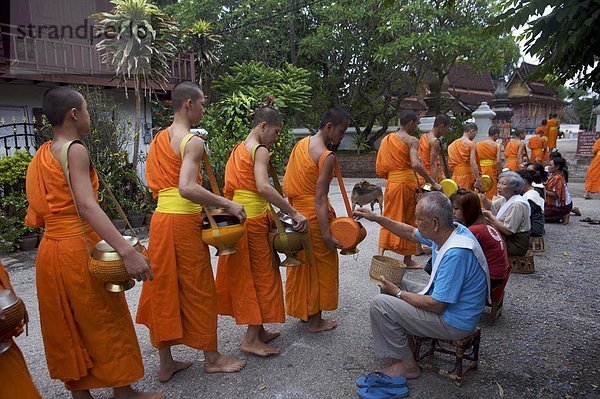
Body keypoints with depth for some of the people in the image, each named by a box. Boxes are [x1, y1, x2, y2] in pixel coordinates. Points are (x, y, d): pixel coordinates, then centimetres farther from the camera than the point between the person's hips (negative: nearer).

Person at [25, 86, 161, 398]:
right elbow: (87, 206, -28)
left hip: (50, 250, 8)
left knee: (68, 327, 16)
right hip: (79, 249, -8)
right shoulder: (75, 150, -15)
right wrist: (127, 251, -37)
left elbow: (39, 207, 13)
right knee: (106, 322, 6)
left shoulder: (42, 153, 11)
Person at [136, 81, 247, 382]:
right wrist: (226, 204, -20)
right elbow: (187, 188, -28)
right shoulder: (193, 142, -14)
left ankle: (165, 363, 25)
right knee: (198, 290, 6)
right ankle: (211, 357, 23)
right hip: (184, 222, -8)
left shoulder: (158, 139, 13)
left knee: (164, 290, 13)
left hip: (159, 219, 8)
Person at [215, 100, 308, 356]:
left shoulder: (239, 148, 14)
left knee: (246, 275, 15)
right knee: (261, 276, 1)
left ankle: (257, 330, 27)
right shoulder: (260, 150, -14)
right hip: (253, 221, -9)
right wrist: (294, 213, -28)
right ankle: (251, 339, 8)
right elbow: (263, 187, -29)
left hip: (238, 219, 9)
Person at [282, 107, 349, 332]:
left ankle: (301, 310, 34)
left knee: (301, 263, 19)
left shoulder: (301, 144, 7)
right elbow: (320, 198, -24)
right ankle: (315, 320, 19)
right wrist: (326, 234, -25)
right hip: (314, 216, -8)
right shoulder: (327, 156, -18)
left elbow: (288, 183, 10)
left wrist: (293, 210, 17)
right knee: (320, 266, 7)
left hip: (296, 211, 8)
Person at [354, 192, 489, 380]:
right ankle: (406, 341, 21)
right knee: (392, 284, 14)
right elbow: (411, 233, 13)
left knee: (380, 304, -14)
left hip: (454, 322, -9)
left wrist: (398, 293, -14)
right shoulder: (451, 229, -6)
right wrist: (376, 218, 11)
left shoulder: (456, 253, -34)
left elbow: (436, 306, -28)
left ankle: (407, 364, 2)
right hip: (445, 301, 9)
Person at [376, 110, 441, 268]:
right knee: (409, 221, 7)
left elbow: (380, 168, 10)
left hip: (391, 182, 5)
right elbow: (416, 165, -24)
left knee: (390, 218, 13)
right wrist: (433, 183, -22)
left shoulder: (386, 139, 10)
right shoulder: (412, 140, -10)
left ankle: (381, 252, 3)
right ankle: (408, 259, 17)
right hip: (407, 182, -5)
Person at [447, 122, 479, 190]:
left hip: (455, 176, 6)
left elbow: (450, 162, 13)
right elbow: (473, 163, -16)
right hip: (467, 176, -6)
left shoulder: (453, 144, 11)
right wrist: (478, 179, -17)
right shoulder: (471, 144, -8)